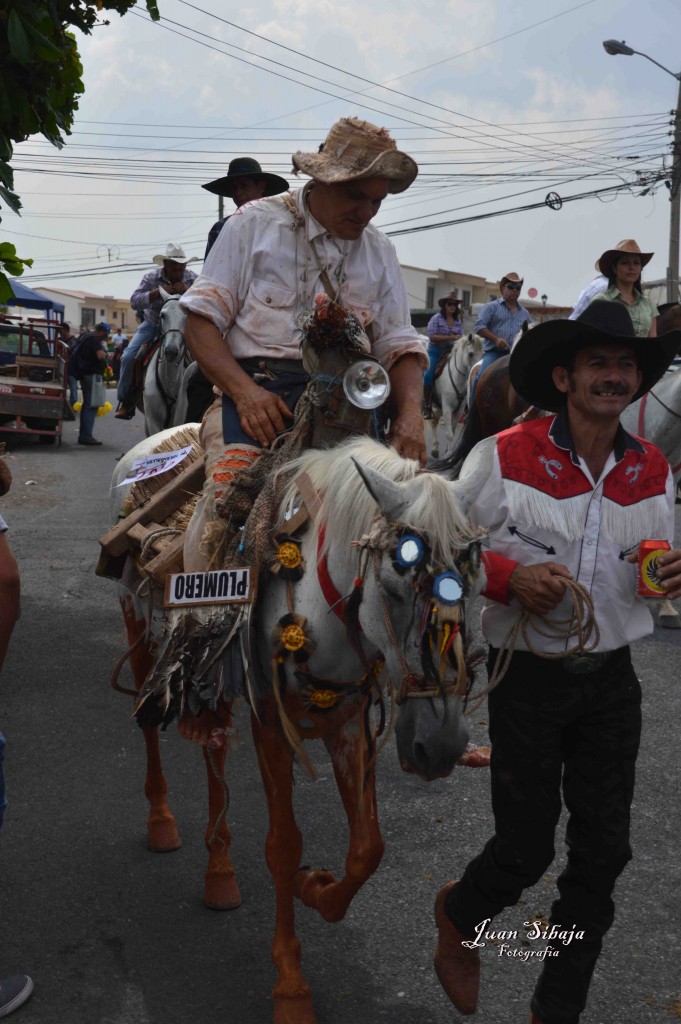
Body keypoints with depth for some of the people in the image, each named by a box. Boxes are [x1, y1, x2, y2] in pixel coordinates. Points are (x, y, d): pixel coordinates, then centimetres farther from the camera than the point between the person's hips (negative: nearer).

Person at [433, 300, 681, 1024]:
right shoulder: (503, 458, -12)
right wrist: (510, 576, -23)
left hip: (612, 678, 5)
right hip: (530, 676, -4)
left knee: (603, 850, 9)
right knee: (526, 848, 3)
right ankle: (460, 913, 40)